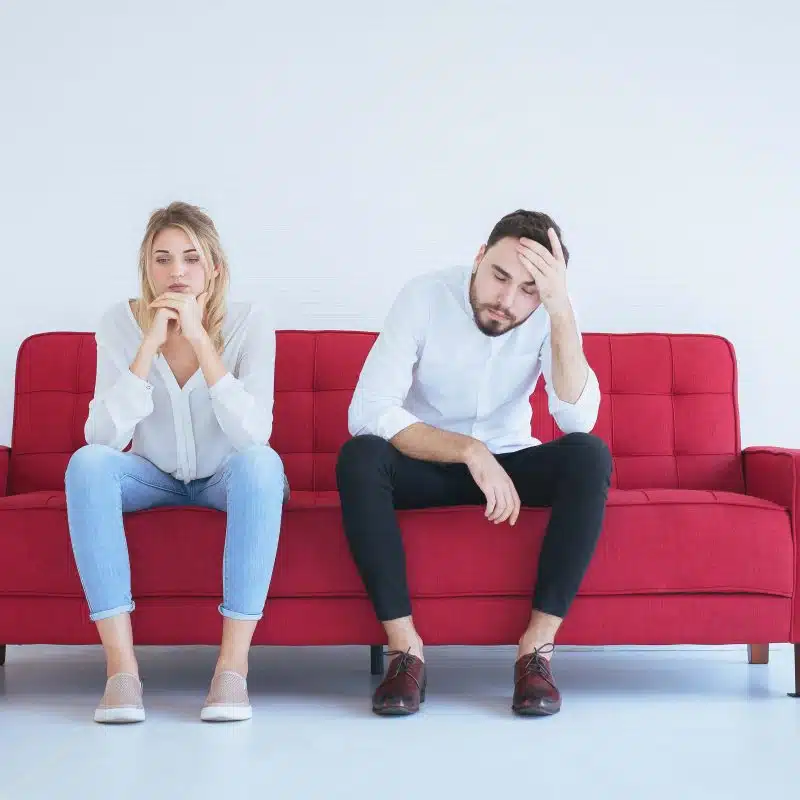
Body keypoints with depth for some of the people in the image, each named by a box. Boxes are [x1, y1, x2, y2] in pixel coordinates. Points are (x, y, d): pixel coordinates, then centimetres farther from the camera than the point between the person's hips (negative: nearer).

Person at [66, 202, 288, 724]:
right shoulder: (122, 324, -12)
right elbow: (104, 436, -23)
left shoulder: (248, 323, -17)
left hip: (226, 479, -1)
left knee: (261, 462, -35)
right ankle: (121, 666, -32)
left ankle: (234, 665, -34)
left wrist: (199, 338, -33)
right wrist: (151, 343, -30)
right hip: (156, 479, 2)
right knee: (87, 463, -29)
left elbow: (253, 435, -29)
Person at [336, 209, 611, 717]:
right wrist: (469, 451, -37)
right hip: (425, 465, -1)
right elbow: (368, 412, -28)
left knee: (590, 455, -28)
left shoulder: (547, 314, -14)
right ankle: (405, 647, -28)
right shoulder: (425, 296, -19)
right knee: (359, 457, -33)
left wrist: (563, 313, -37)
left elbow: (579, 419, -28)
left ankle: (538, 647, -26)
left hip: (508, 463, 2)